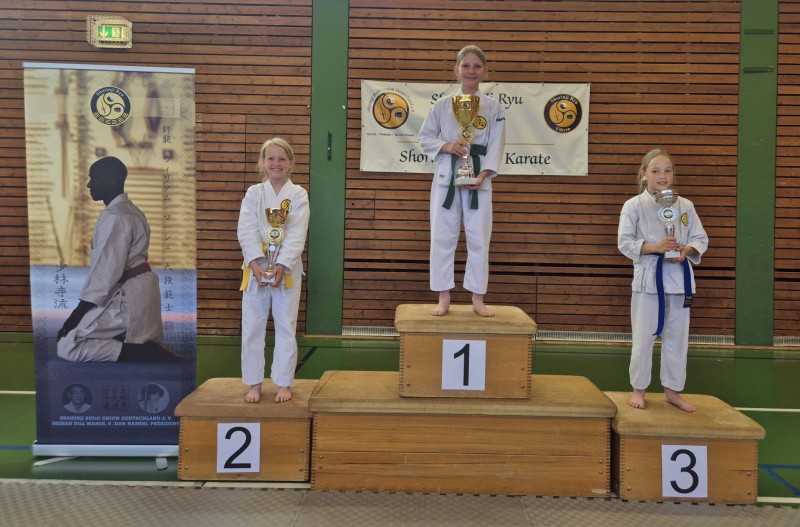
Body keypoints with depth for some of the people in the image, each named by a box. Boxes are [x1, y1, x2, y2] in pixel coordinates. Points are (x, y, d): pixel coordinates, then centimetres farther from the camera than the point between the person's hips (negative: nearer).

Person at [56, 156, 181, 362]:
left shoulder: (114, 216, -17)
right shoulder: (130, 210, 14)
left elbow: (106, 270, -21)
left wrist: (75, 315, -17)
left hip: (127, 295, -10)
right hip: (140, 288, 10)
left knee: (67, 345, -10)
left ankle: (149, 354, -15)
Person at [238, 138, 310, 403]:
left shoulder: (298, 194, 1)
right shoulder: (253, 193, 5)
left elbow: (296, 235, -8)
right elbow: (247, 231, -6)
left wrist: (281, 266, -20)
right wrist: (257, 263, -20)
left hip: (286, 268, -1)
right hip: (256, 267, 2)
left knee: (286, 328, 5)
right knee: (252, 328, 6)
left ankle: (284, 384, 18)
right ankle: (254, 383, 19)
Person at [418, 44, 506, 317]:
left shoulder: (493, 108, 4)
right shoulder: (442, 105, 5)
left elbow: (495, 147, -1)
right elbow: (425, 138, 7)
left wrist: (482, 175, -15)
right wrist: (446, 146, -12)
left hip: (478, 178, 0)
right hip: (446, 176, 0)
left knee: (479, 238, 2)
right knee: (442, 237, 1)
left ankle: (477, 299, 14)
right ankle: (443, 298, 11)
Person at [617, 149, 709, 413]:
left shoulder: (685, 206, 5)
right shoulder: (634, 205, -4)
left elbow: (701, 238, 8)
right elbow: (625, 242, -7)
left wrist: (686, 250, -13)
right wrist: (655, 247, -20)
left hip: (680, 277, 4)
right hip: (649, 276, -3)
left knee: (677, 336, 11)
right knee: (644, 337, 3)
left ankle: (672, 390, 27)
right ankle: (638, 389, 20)